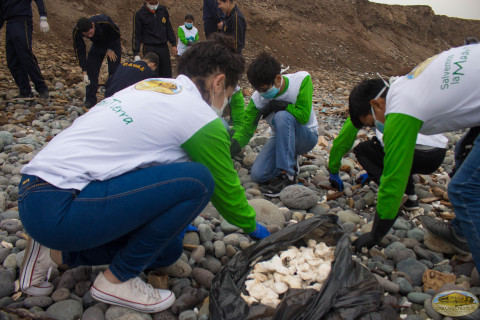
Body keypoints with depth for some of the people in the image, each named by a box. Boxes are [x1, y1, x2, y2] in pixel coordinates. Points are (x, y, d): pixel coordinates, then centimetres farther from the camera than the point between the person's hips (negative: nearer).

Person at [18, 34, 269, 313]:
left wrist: (176, 219, 40)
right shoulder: (201, 116, -10)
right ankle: (117, 280, -1)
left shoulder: (153, 84, 16)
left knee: (168, 248, 13)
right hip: (58, 209, -9)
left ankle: (55, 253, 16)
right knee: (198, 181, -15)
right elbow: (226, 187, 2)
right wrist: (253, 228, 23)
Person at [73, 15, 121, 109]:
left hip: (113, 43, -2)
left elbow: (117, 34, -17)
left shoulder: (105, 22, -39)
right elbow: (79, 51, -20)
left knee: (114, 70, -10)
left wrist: (109, 49, -9)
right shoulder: (76, 31, -29)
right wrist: (84, 72, -25)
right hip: (97, 44, 3)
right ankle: (90, 99, 0)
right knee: (91, 70, -9)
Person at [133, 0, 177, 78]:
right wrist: (136, 53, -11)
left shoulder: (163, 10, 9)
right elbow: (136, 35, -2)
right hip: (150, 49, -4)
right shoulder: (139, 14, -2)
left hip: (164, 47, 4)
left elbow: (169, 29, 17)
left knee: (167, 76, 6)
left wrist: (174, 44, 11)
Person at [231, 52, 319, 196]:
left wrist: (276, 105, -26)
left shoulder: (302, 79, -22)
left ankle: (287, 175, -28)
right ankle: (290, 160, 13)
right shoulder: (257, 98, -16)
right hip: (281, 138, 3)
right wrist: (233, 145, -30)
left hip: (307, 136, -3)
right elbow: (246, 129, -13)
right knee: (257, 175, -17)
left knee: (282, 116, -35)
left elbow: (303, 115, -25)